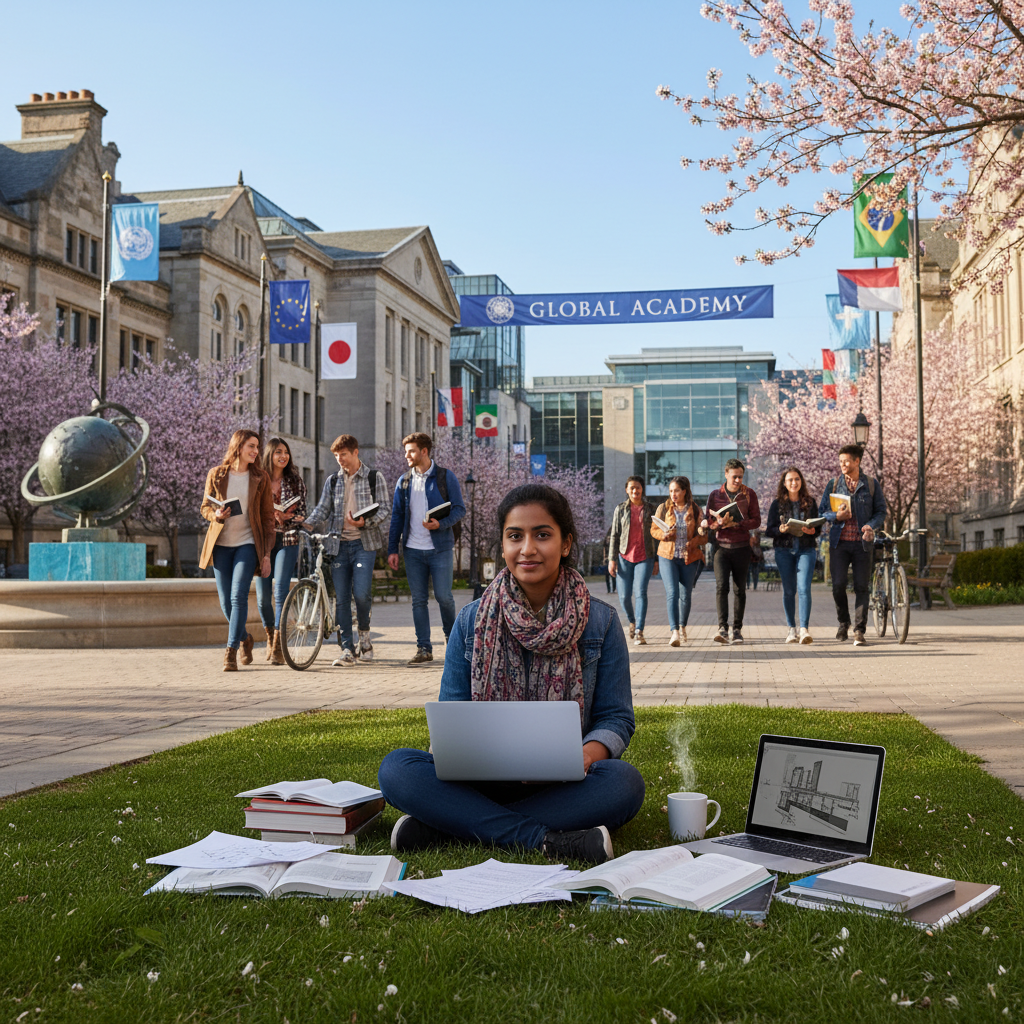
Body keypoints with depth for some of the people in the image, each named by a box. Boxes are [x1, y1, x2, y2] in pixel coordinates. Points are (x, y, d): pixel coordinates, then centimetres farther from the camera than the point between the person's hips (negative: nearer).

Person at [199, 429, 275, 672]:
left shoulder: (260, 478, 3)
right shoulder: (216, 475, 3)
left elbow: (268, 516, 4)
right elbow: (205, 507, 11)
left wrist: (266, 553, -1)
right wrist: (216, 515, -14)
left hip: (247, 543, -1)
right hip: (220, 544, 2)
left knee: (238, 597, -16)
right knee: (226, 602, 6)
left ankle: (231, 651, -11)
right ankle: (244, 638, 33)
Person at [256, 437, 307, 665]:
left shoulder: (295, 482, 6)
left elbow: (302, 513, 3)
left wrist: (286, 517, -16)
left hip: (287, 541, -1)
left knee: (280, 592, -12)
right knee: (263, 596, 2)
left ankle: (278, 647, -7)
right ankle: (270, 637, 28)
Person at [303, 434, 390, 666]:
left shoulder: (374, 477, 6)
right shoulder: (332, 481, 15)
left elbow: (385, 508, 1)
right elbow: (322, 509, 8)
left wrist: (365, 522, -16)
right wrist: (306, 524, -11)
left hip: (363, 542, -3)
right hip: (338, 544, 3)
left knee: (361, 592, -16)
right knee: (341, 598, -1)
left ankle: (364, 633, 12)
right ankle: (347, 649, 4)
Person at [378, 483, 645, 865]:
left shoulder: (601, 621, 4)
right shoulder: (472, 621, 7)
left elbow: (616, 718, 3)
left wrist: (584, 756, -21)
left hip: (563, 785, -1)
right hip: (485, 780, 1)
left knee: (624, 781, -34)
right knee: (396, 768, -24)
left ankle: (446, 826, -29)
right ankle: (547, 840, -32)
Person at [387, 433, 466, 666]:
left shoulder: (445, 477, 1)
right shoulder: (404, 481, 11)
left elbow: (459, 509, -1)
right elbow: (397, 515, 12)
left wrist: (441, 524, -19)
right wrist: (392, 549, 6)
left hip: (439, 548, -3)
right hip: (413, 550, 3)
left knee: (443, 596, -3)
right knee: (418, 600, 3)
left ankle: (451, 636, 23)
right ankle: (424, 648, 9)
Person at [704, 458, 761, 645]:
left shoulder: (749, 494, 4)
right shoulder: (715, 495, 5)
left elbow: (756, 520, -1)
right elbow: (708, 522, 4)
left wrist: (735, 524, -17)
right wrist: (719, 523, -19)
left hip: (742, 547, 1)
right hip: (721, 546, 0)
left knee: (740, 589, 5)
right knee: (721, 586, -14)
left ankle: (737, 629, 12)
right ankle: (723, 628, -18)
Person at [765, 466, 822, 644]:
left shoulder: (810, 502, 7)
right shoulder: (777, 504, 5)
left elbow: (818, 527, 9)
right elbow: (769, 530, 3)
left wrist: (811, 530, -14)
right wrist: (781, 530, -18)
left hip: (806, 549, -1)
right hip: (784, 550, 1)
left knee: (804, 588, -14)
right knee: (789, 591, 4)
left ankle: (804, 629, -17)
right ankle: (791, 629, 15)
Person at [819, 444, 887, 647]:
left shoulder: (871, 484, 7)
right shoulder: (834, 483, 9)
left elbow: (881, 511, 7)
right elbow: (822, 511, 10)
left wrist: (871, 525, -13)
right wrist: (837, 516, -11)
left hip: (862, 542, -1)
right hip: (839, 542, 1)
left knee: (861, 587, -3)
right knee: (838, 585, -6)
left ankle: (859, 631, 1)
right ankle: (843, 622, 17)